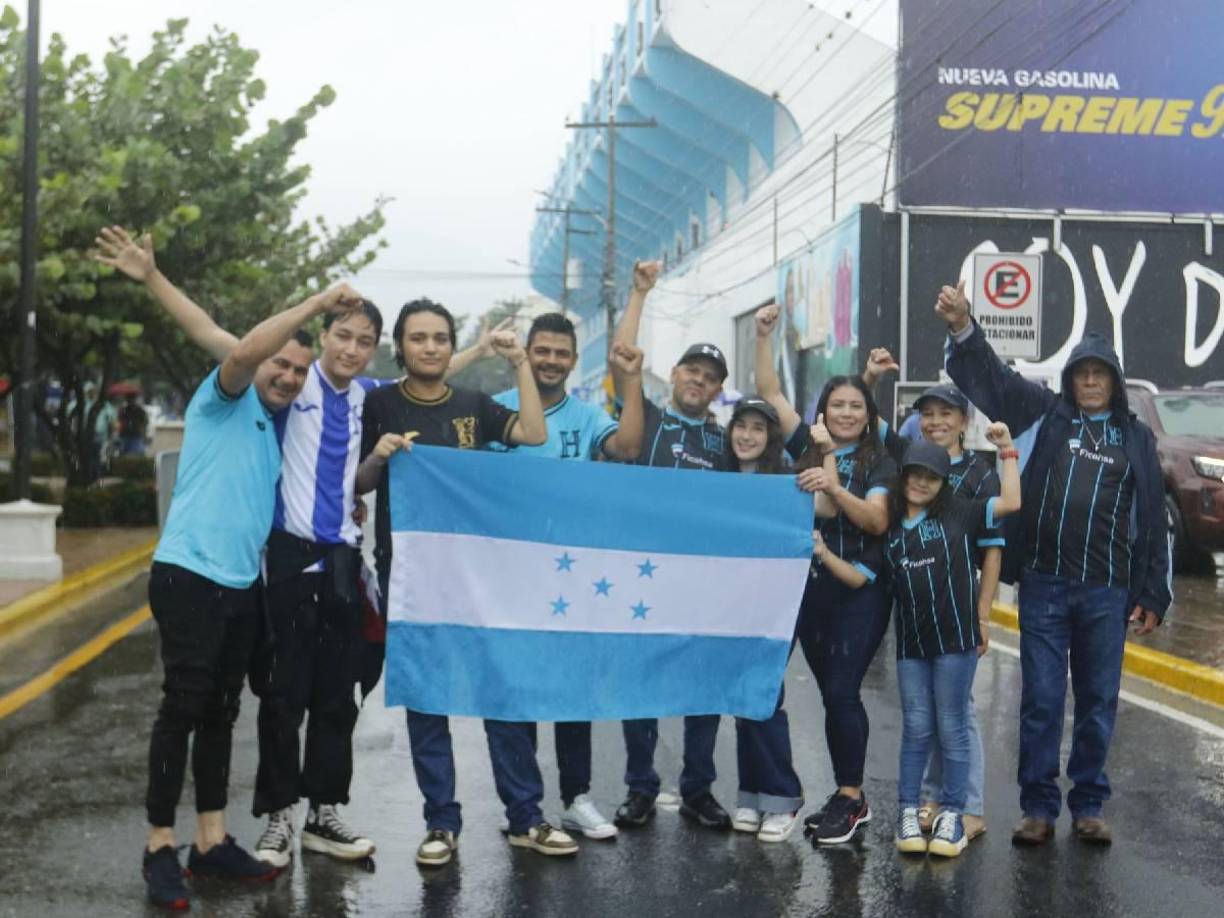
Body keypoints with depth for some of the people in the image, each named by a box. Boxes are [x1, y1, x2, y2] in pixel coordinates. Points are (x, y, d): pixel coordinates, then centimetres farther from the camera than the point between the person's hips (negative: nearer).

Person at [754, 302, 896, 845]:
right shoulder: (807, 449, 9)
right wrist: (763, 335, 0)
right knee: (833, 693, 9)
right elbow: (770, 392, 9)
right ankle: (849, 797, 18)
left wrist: (834, 487, -29)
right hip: (810, 587, 4)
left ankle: (850, 797, 0)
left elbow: (876, 521, -15)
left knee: (841, 690, -10)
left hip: (859, 591, -4)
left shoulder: (879, 463, -1)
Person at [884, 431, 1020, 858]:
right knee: (916, 729, 8)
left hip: (955, 638, -2)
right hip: (910, 642, 2)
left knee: (952, 728, 5)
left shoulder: (959, 513, 1)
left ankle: (952, 815, 12)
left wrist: (1006, 450, -5)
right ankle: (908, 812, 15)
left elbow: (1011, 502, -6)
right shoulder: (889, 527, 9)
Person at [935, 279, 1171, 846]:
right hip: (1043, 584, -1)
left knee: (1098, 702, 9)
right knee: (1041, 701, 3)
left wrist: (1153, 596, 4)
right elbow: (992, 377, -4)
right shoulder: (1047, 415, 6)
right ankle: (1038, 806, 14)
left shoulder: (1136, 437, 8)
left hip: (1107, 591, 1)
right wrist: (963, 329, -22)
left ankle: (1088, 805, 22)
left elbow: (1152, 519, 8)